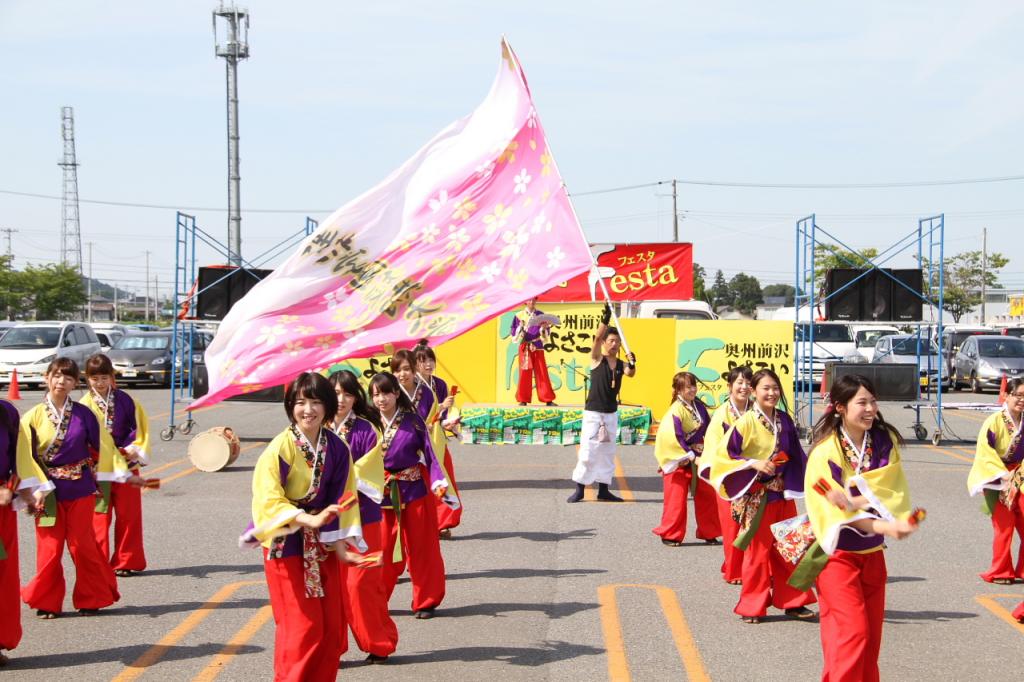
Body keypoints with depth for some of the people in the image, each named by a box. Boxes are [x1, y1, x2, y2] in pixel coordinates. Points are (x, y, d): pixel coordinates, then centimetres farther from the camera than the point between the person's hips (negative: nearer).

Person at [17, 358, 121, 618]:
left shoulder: (83, 414, 0)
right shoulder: (34, 417, -2)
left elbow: (101, 447, 6)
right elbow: (25, 456, -3)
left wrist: (121, 475, 4)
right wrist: (35, 489, -9)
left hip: (80, 489, 0)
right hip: (48, 489, 0)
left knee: (82, 545, 2)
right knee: (49, 547, 2)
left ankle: (90, 599, 16)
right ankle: (47, 602, 15)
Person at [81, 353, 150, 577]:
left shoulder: (124, 399, 1)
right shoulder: (85, 405, -5)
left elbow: (139, 425, 5)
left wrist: (136, 449, -7)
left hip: (126, 464, 2)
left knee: (128, 515, 5)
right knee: (99, 516, 0)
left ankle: (126, 562, 14)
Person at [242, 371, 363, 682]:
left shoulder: (337, 448, -1)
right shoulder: (279, 448, -16)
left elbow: (344, 496, 5)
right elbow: (268, 499, -20)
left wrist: (342, 538, -5)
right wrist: (309, 520, -30)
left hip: (322, 544, 5)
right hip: (285, 543, -5)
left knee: (332, 625, 7)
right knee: (303, 626, -5)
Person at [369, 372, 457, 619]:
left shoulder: (413, 421, -4)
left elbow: (430, 453, -6)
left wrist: (439, 483, -18)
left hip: (414, 490, -1)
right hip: (381, 494, 1)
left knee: (421, 549, 6)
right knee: (381, 550, 3)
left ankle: (425, 601, 18)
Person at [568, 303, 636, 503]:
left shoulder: (622, 364, 5)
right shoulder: (597, 359, -4)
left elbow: (630, 374, -16)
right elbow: (597, 338, -19)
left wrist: (632, 365, -38)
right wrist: (605, 319, -32)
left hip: (611, 413, 4)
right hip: (593, 412, -4)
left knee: (608, 453, 9)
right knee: (587, 451, -6)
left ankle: (603, 490, 16)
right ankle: (579, 490, 0)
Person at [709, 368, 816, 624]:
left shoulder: (784, 420, 5)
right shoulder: (746, 423, -10)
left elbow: (795, 455, 14)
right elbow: (723, 455, -12)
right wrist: (754, 463, -21)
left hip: (783, 494, 5)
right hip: (756, 496, -5)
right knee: (758, 551, 3)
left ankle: (792, 601, 19)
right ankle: (753, 607, 14)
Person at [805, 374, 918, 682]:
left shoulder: (885, 441, -3)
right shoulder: (825, 451, -17)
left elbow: (896, 492, -10)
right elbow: (834, 509, -20)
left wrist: (859, 502, -27)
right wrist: (883, 526, -32)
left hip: (872, 552, 5)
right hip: (837, 553, -5)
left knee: (871, 633, 10)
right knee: (852, 632, -12)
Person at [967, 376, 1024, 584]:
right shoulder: (995, 421, -14)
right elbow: (985, 452, -16)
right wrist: (1003, 475, -19)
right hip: (997, 480, -4)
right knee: (1004, 526, -2)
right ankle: (1000, 573, 12)